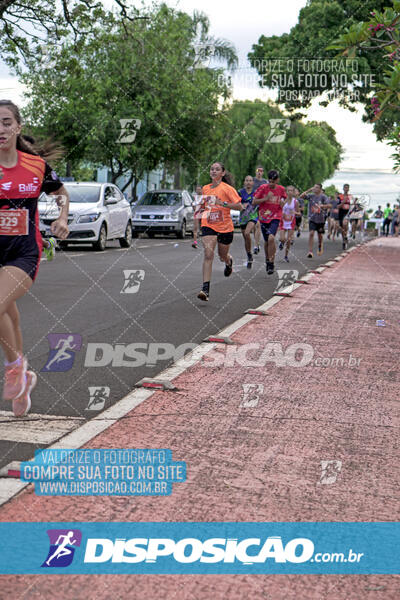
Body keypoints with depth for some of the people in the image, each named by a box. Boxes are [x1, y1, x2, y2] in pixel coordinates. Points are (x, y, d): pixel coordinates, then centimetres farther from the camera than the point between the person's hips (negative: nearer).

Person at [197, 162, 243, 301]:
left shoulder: (227, 188, -8)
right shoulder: (205, 188, 7)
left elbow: (239, 206, -12)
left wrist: (223, 203, -23)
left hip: (225, 227, -2)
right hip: (208, 225, 2)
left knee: (222, 256, 15)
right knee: (208, 254, -16)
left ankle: (229, 261, 56)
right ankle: (205, 289, -21)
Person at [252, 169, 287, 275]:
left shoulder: (281, 189, 2)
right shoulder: (263, 188, -3)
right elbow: (254, 202, -4)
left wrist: (282, 202, -8)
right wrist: (266, 198, -16)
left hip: (275, 218, -1)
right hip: (264, 218, 1)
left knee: (271, 238, -22)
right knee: (266, 241, 11)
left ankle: (271, 263, -14)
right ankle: (267, 259, 37)